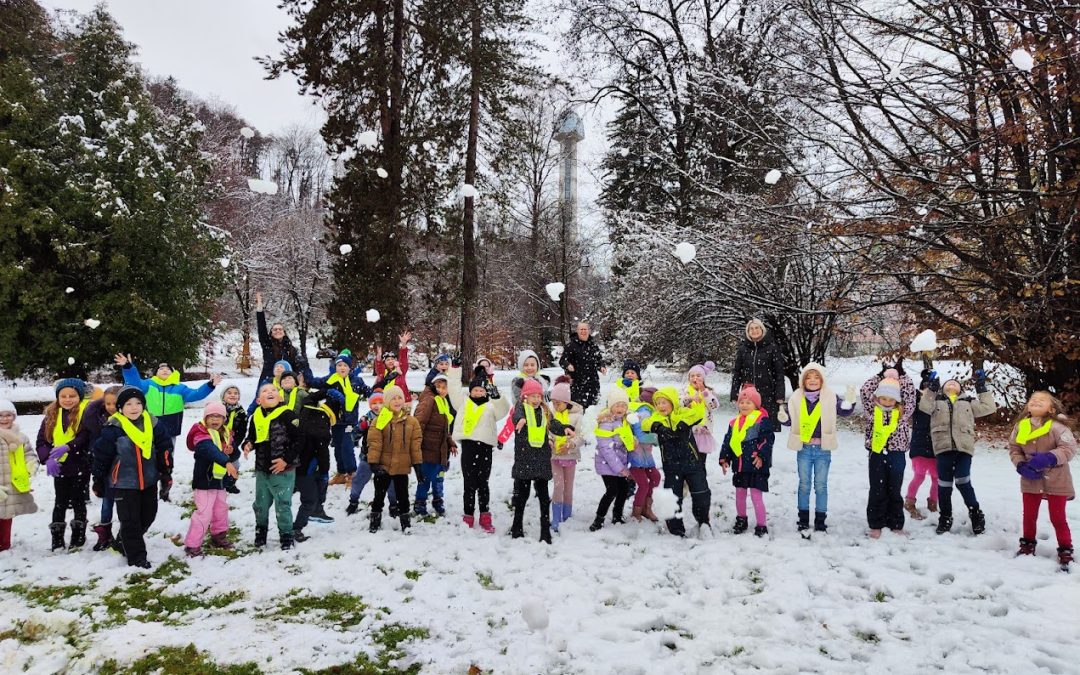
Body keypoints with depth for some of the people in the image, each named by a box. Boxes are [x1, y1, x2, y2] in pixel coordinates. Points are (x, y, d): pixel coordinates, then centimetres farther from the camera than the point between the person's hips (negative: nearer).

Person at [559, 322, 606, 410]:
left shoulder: (593, 345, 13)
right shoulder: (571, 345, -3)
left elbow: (599, 359, 23)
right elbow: (562, 360, -5)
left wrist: (602, 367, 3)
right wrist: (567, 365, -25)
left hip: (592, 381, 5)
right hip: (576, 382, -5)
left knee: (593, 404, 8)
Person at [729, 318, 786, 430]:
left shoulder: (772, 347, 1)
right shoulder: (743, 348, 8)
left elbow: (779, 372, 0)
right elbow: (736, 372, 9)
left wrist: (780, 394, -7)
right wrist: (734, 394, 3)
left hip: (767, 393, -2)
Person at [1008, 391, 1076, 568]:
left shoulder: (1057, 426, -16)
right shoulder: (1020, 426, -4)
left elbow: (1069, 448, -18)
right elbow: (1014, 449, 2)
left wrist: (1048, 458, -31)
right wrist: (1021, 465, -15)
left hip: (1056, 481, -4)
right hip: (1031, 480, 4)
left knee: (1058, 518, 6)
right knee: (1029, 515, 15)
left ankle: (1065, 551, 22)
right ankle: (1027, 545, 33)